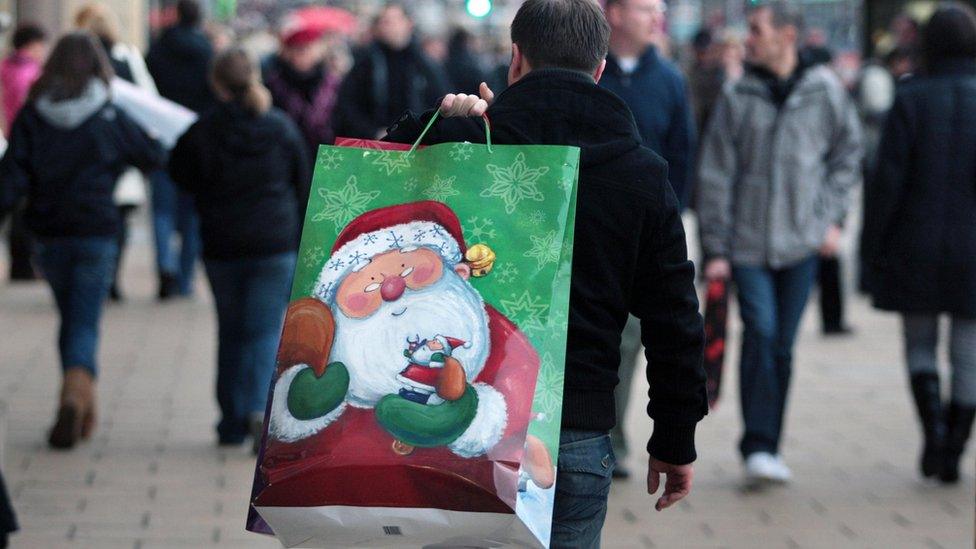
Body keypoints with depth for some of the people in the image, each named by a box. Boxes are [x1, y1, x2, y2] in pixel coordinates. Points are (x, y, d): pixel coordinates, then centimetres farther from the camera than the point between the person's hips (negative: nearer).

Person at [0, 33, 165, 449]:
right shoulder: (108, 118, -6)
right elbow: (152, 157, 7)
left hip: (49, 238, 2)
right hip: (96, 234, -2)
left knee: (71, 319, 20)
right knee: (84, 324, -1)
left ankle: (82, 403, 24)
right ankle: (74, 396, -24)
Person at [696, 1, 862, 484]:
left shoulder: (826, 92, 1)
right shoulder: (736, 99, 0)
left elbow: (848, 155, 14)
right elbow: (715, 176, 1)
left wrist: (830, 217, 5)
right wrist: (716, 248, -2)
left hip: (801, 244, 1)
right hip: (747, 242, -1)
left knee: (782, 347, 6)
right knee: (760, 332, -16)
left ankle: (767, 447, 17)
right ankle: (758, 447, -13)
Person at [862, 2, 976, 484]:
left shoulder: (910, 99, -6)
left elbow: (888, 179, -8)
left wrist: (871, 245, -1)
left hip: (916, 247, 0)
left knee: (919, 343, 14)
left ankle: (933, 427, -8)